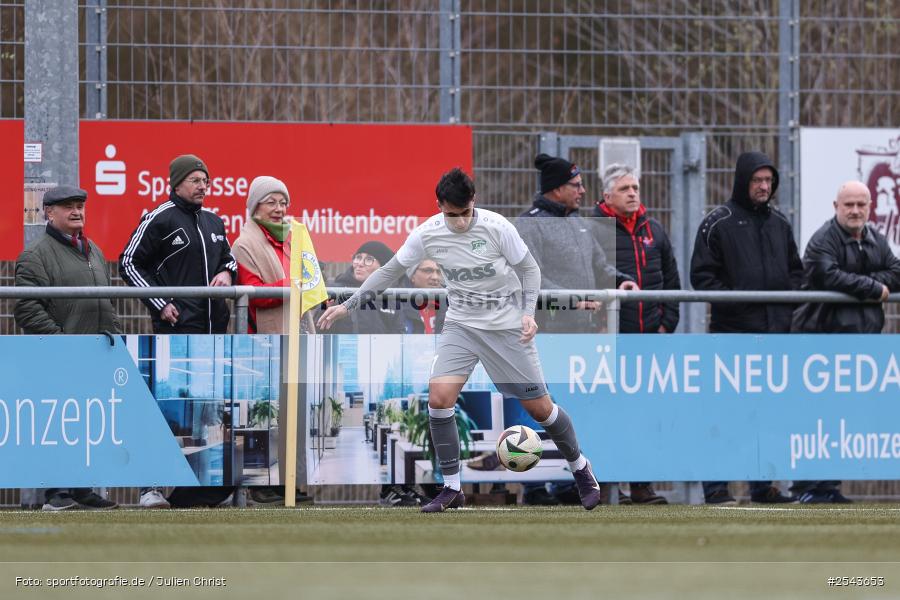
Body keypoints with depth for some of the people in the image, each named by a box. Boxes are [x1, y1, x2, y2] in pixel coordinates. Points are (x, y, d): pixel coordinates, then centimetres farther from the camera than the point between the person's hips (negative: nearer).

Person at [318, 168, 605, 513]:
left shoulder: (496, 227, -17)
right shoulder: (427, 234, -10)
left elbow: (529, 269, -4)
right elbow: (390, 271, 4)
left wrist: (528, 313, -17)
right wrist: (348, 306, 2)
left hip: (506, 326, -2)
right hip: (461, 325, 2)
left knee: (538, 406, 1)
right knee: (439, 397, -17)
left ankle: (580, 468, 27)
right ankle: (452, 489, -5)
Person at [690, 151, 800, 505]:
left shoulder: (779, 223, 15)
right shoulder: (718, 223, -1)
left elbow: (796, 270, 24)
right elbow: (702, 274, -4)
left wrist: (789, 298, 6)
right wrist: (729, 299, -16)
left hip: (775, 330, 6)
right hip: (732, 332, -6)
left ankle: (763, 485, 15)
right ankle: (715, 486, -4)